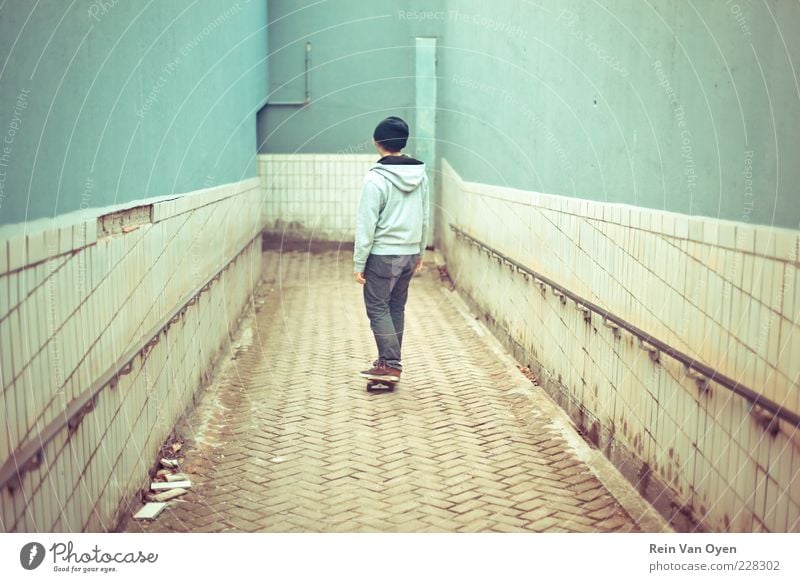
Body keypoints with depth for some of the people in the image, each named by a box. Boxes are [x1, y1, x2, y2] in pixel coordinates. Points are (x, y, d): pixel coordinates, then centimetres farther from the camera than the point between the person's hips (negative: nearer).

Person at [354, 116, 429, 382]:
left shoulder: (376, 178, -15)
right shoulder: (420, 174, 4)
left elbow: (366, 225, -14)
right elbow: (425, 218, 11)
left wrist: (359, 263, -9)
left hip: (383, 254, -6)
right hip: (410, 253, 7)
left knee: (377, 307, 3)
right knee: (396, 307, 15)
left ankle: (390, 364, 0)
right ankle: (390, 361, 23)